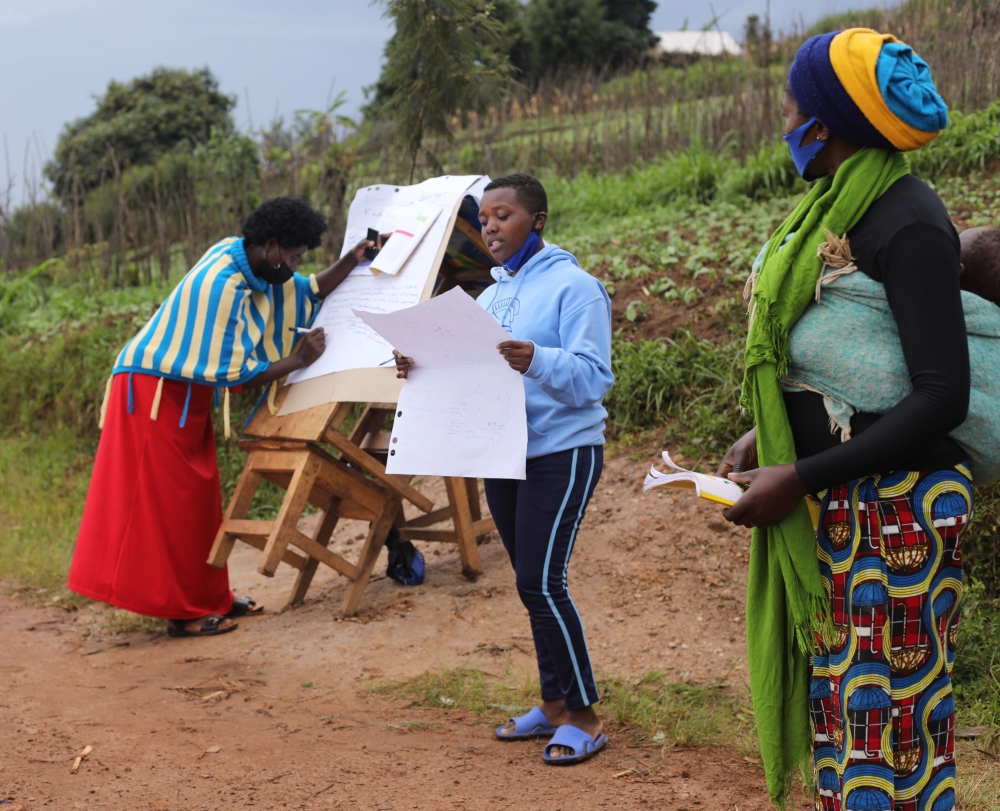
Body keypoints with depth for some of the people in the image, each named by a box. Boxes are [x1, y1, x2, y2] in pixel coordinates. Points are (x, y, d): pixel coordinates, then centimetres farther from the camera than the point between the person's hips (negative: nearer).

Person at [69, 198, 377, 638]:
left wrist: (351, 261, 2)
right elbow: (232, 372, -24)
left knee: (199, 498, 12)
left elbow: (306, 293, 15)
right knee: (171, 502, -5)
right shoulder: (221, 284, -26)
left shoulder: (245, 259, 2)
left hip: (183, 393, 10)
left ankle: (209, 598, 19)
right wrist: (299, 359, -17)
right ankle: (183, 611, 1)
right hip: (155, 391, -10)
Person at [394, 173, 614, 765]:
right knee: (534, 584, 13)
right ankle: (555, 704, 24)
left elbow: (594, 376, -19)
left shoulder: (573, 286, -11)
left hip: (561, 453, -8)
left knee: (543, 583, -11)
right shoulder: (492, 293, 13)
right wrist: (420, 366, -6)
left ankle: (585, 717, 0)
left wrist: (538, 360, -36)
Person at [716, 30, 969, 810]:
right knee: (838, 709, 15)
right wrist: (766, 438, 6)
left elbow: (943, 395, -21)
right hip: (832, 513, 9)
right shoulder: (836, 207, 10)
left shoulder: (908, 224, -16)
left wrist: (801, 477, -20)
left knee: (890, 725, -3)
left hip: (896, 512, -9)